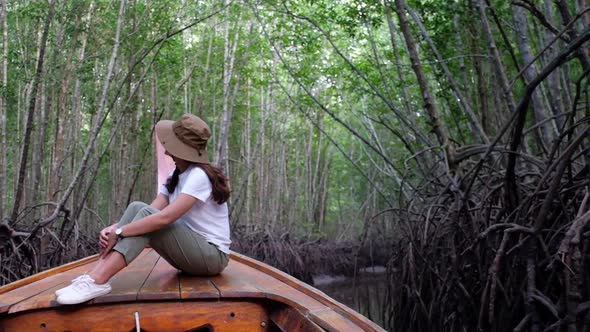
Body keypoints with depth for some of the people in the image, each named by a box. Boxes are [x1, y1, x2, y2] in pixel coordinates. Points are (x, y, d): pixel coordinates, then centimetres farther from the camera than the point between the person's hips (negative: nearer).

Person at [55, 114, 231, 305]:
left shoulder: (199, 176, -18)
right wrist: (113, 228, -17)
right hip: (190, 252, 8)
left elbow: (165, 217, -29)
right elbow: (152, 213, -2)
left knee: (146, 216, -25)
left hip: (212, 256, -8)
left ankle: (97, 281, -32)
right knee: (137, 208, -8)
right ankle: (95, 275, -18)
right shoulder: (175, 178, 10)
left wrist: (119, 232, -24)